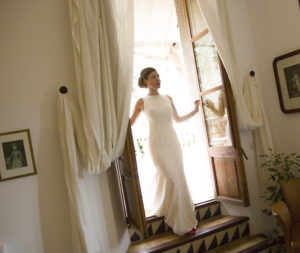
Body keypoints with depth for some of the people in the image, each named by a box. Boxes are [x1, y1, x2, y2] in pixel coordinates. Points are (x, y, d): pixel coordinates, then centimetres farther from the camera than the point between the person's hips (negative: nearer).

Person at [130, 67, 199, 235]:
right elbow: (130, 123, 8)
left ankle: (163, 208, 41)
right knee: (174, 179, -8)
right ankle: (182, 223, 9)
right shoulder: (142, 102, 0)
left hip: (173, 141, 5)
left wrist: (195, 111, 10)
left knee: (170, 177, 10)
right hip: (157, 143, -5)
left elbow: (178, 119, 18)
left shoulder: (168, 98, 11)